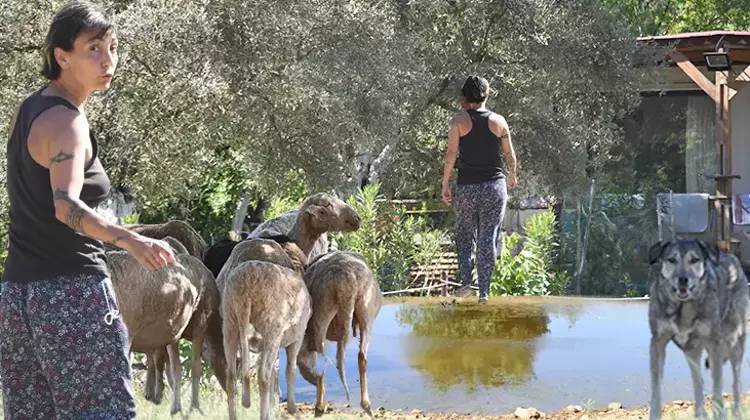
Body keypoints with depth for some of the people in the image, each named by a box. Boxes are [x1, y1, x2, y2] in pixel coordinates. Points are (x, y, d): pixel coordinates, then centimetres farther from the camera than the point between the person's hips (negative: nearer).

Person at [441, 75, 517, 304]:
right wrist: (512, 175, 31)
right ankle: (484, 291, 2)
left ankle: (465, 281, -2)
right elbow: (509, 154, 13)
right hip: (495, 186, 1)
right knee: (488, 238, 4)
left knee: (464, 235, 15)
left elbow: (451, 154, -6)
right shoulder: (498, 121, 4)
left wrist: (445, 185, 0)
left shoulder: (459, 120, -3)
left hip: (467, 186, -1)